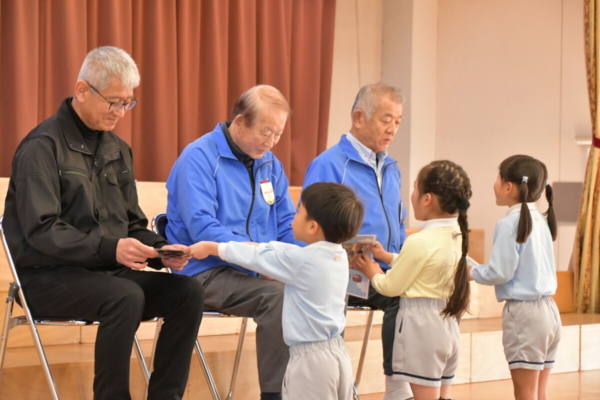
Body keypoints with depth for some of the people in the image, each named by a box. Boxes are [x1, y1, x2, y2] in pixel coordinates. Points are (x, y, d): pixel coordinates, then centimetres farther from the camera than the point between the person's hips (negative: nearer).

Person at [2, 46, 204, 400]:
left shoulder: (117, 149, 11)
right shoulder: (43, 146, -12)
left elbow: (133, 224, 15)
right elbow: (41, 231, -20)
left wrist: (160, 250, -7)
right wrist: (109, 248, -32)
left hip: (108, 272, 7)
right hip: (49, 277, -7)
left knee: (187, 291, -17)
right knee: (126, 297, -34)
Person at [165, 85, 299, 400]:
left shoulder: (270, 164, 12)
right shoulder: (199, 158, -9)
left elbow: (289, 226, 14)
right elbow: (202, 229, -19)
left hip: (258, 270, 6)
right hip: (207, 273, -6)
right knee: (279, 296, -31)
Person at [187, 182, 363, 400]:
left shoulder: (301, 260, -16)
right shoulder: (339, 256, 6)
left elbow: (255, 257, -4)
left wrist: (211, 248, 9)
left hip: (311, 357, -8)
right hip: (336, 352, 8)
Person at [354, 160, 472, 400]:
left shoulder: (419, 242, -20)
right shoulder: (457, 236, 4)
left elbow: (391, 287, -10)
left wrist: (373, 273, 9)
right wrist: (387, 257, 18)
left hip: (421, 325, -8)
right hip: (447, 324, 8)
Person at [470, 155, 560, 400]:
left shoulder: (510, 224, -13)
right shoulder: (540, 221, 10)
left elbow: (500, 272, -15)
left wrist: (472, 273, 3)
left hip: (523, 311, -8)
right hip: (548, 309, 8)